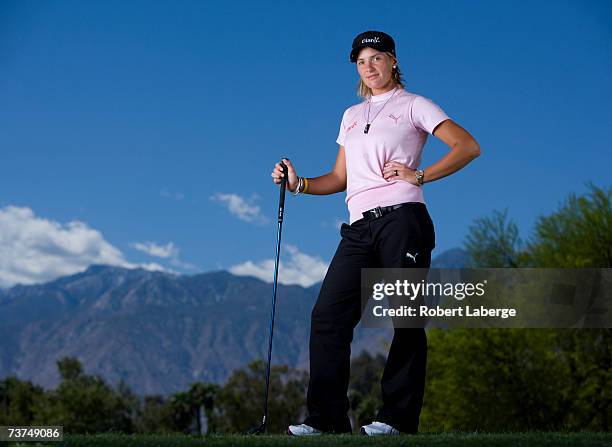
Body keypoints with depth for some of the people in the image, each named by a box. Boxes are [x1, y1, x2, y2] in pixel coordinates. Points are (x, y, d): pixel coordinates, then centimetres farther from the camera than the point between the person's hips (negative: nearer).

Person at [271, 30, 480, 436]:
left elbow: (468, 147, -2)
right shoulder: (352, 116, 25)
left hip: (401, 218, -5)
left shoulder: (412, 105, 8)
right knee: (327, 314, -7)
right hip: (360, 227, 5)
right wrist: (299, 184, 8)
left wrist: (419, 176, -9)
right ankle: (326, 417, -6)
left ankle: (399, 417, -1)